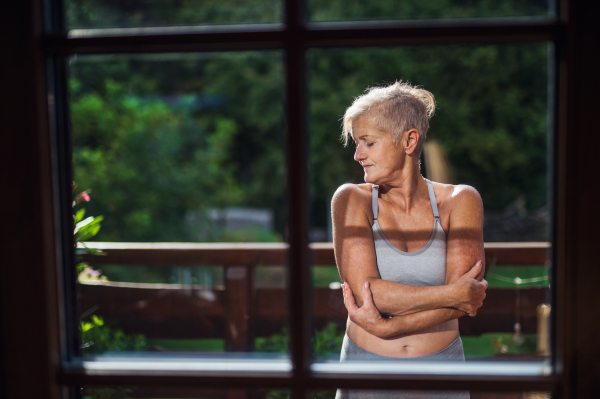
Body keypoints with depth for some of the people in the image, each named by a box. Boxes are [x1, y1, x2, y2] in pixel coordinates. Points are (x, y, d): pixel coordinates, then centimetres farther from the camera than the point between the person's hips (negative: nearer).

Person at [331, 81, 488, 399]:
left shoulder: (460, 201, -5)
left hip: (441, 365, 1)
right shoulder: (352, 200, -8)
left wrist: (385, 327, -21)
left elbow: (467, 300, -14)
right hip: (366, 366, -1)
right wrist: (455, 294, -17)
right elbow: (364, 291, -19)